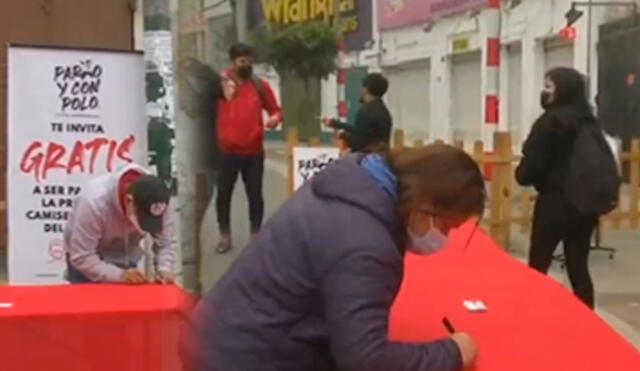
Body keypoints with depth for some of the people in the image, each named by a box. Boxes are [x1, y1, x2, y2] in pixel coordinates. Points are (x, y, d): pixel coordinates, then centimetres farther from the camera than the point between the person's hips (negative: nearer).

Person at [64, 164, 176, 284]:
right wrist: (119, 275, -46)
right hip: (89, 262, -4)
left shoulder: (157, 204, -26)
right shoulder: (94, 202, -39)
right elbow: (81, 258, -35)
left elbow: (166, 243, -13)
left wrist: (164, 270, -33)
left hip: (126, 262, 4)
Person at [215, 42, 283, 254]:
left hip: (254, 151, 1)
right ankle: (225, 236, 18)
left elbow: (275, 110, 8)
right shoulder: (219, 84, -2)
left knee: (255, 194, 6)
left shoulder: (260, 85, 5)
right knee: (224, 193, 6)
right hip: (226, 151, -1)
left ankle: (256, 234, 17)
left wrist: (275, 119, -12)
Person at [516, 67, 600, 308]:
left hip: (555, 202, -7)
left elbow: (531, 165, -14)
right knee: (579, 266, 11)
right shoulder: (590, 121, 8)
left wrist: (522, 175, 6)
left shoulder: (550, 121, -13)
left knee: (537, 267, 5)